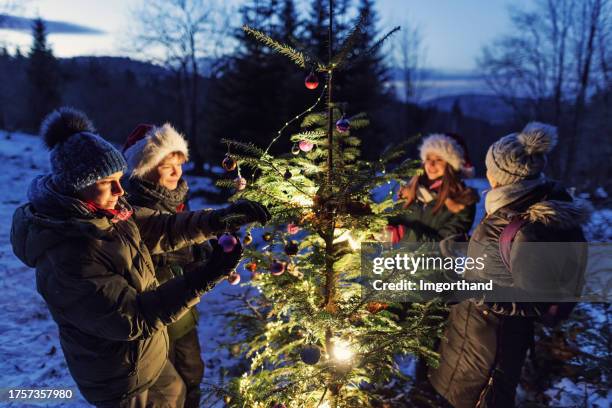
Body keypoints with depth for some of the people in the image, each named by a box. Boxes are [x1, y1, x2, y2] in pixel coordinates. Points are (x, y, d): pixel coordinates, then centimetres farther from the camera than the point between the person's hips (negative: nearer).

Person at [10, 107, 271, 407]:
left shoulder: (104, 214, -9)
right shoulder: (67, 259, -35)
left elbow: (162, 230, -2)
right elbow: (134, 320, -33)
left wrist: (219, 219, -16)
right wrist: (205, 277, -37)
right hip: (123, 382, -7)